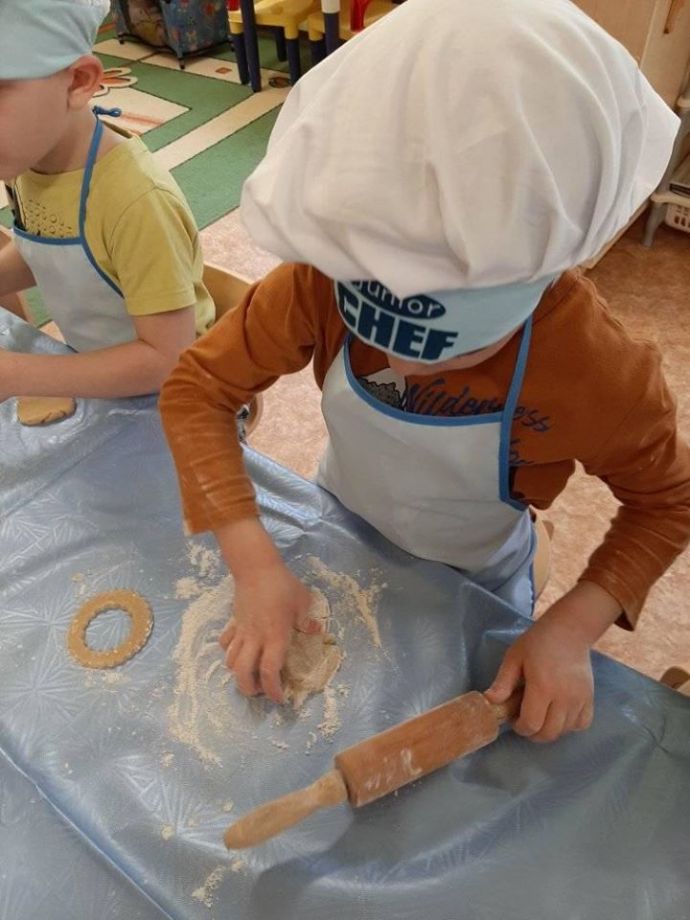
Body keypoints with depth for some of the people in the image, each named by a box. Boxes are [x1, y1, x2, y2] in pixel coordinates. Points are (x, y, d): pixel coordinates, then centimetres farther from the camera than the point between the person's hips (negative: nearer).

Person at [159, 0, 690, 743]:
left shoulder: (602, 374, -35)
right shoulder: (322, 280, -34)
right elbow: (196, 387, -25)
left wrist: (573, 628, -29)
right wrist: (253, 563, -34)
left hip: (471, 576, 0)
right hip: (337, 528, 2)